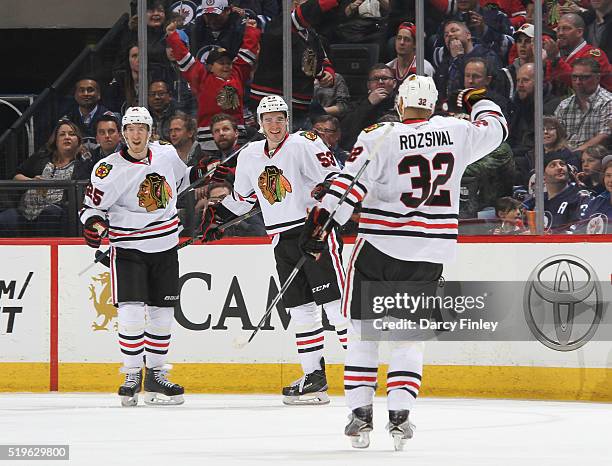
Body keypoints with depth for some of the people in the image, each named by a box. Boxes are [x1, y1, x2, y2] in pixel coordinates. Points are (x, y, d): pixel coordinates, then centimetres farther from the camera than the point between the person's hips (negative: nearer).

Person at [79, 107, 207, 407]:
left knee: (162, 313, 9)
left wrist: (199, 174, 8)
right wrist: (94, 223, -25)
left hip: (165, 247, 4)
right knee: (131, 311, -16)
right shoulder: (109, 170, -14)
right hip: (128, 249, -4)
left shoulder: (167, 154, -1)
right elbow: (91, 205, -7)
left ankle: (156, 376, 21)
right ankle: (132, 376, -2)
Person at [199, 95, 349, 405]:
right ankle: (314, 377, 11)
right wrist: (216, 216, 21)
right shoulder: (250, 156, 12)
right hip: (282, 240, 6)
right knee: (300, 308, 7)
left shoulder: (304, 144, -9)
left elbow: (333, 178, -16)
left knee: (334, 303, -10)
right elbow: (241, 197, 27)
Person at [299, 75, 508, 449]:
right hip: (431, 254, 3)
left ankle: (361, 413, 3)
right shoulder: (457, 133, 0)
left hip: (381, 247, -3)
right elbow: (496, 128, 20)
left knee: (363, 327, 10)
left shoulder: (380, 138, -9)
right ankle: (399, 414, 0)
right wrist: (479, 100, 39)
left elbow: (348, 187, -15)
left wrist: (318, 226, -14)